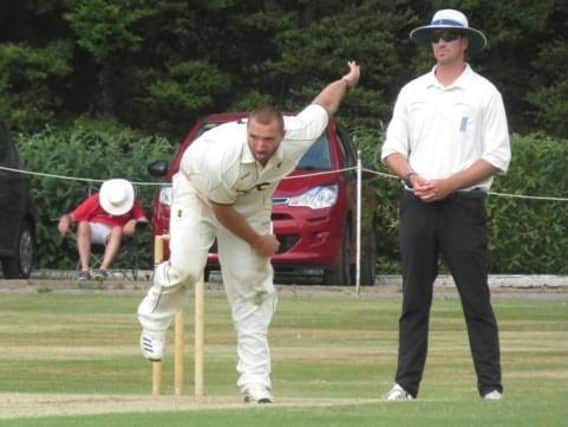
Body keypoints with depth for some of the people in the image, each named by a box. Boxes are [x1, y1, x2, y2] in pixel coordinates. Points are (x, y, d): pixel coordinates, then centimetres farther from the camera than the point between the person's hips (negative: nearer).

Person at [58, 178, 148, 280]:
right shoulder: (95, 200, 0)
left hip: (111, 234, 0)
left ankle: (103, 268, -44)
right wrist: (65, 219, -26)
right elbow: (73, 216, -3)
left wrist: (134, 222, -29)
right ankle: (85, 269, -39)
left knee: (117, 230, -34)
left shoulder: (133, 204, 2)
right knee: (83, 225, -33)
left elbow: (144, 221, -8)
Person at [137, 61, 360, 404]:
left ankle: (256, 383, -1)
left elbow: (325, 102, -9)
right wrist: (258, 241, -12)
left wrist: (348, 81, 12)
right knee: (185, 268, -22)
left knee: (253, 285, -1)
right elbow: (221, 210, -24)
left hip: (252, 201, 4)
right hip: (198, 191, -4)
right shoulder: (224, 156, -42)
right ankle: (154, 321, 12)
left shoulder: (299, 137, -32)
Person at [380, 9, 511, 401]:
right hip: (417, 204, 4)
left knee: (476, 299, -5)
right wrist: (414, 177, -8)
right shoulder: (412, 92, 14)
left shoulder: (484, 93, 2)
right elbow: (392, 149, 12)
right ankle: (406, 384, 6)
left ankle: (491, 387, -5)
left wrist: (448, 184, -14)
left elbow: (497, 158, -4)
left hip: (463, 204, -4)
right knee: (414, 298, 4)